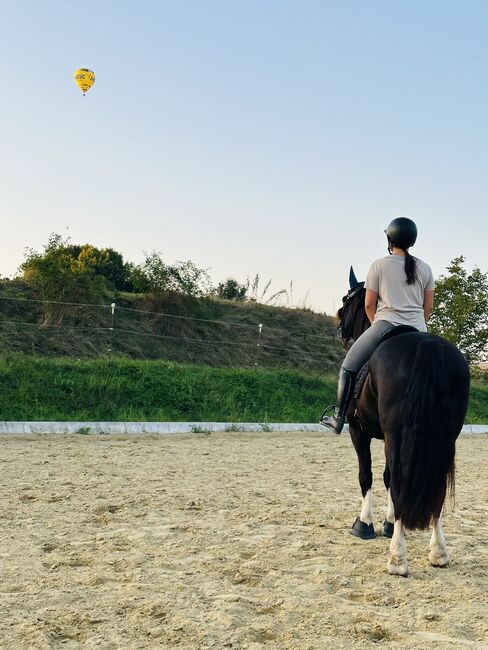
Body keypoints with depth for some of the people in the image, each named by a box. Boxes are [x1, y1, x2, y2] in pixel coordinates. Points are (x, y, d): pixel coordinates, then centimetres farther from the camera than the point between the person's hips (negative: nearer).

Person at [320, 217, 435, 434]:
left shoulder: (379, 265, 0)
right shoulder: (425, 269, 9)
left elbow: (369, 304, 1)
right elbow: (428, 306, 10)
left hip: (386, 326, -3)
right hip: (417, 331, 3)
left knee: (348, 367, 11)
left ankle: (338, 419, 11)